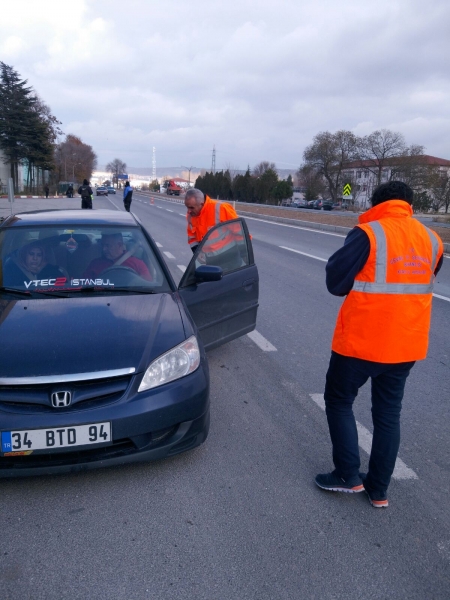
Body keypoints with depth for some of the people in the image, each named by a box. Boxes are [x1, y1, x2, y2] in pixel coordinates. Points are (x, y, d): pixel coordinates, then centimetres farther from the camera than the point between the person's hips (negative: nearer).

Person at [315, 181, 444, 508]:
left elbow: (335, 281, -11)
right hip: (407, 343, 6)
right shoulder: (432, 240, 5)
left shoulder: (368, 234, -13)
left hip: (361, 340, -5)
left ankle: (348, 476, 17)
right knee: (388, 413, 16)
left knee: (339, 400, 15)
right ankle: (379, 489, 25)